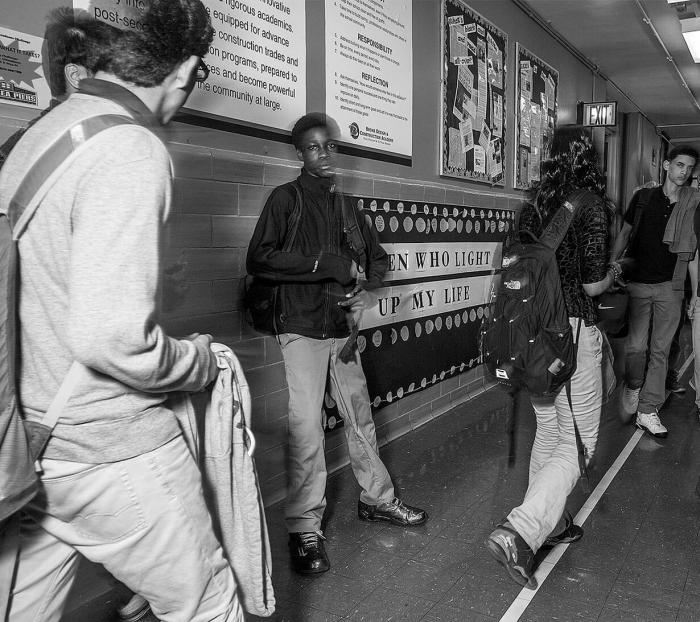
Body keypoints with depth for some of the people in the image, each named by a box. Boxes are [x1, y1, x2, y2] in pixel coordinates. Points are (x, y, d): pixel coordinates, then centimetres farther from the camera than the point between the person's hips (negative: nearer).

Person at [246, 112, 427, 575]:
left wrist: (365, 293, 3)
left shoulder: (345, 205, 15)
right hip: (302, 330, -5)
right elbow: (259, 259, -16)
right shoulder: (286, 198, -2)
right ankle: (305, 528, 7)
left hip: (344, 328, 6)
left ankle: (376, 498, 32)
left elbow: (378, 257, 24)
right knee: (306, 429, -7)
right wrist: (330, 265, -15)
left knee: (361, 418, 14)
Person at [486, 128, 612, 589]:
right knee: (577, 444, 4)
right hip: (572, 330, -6)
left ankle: (550, 523, 33)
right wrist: (613, 274, 8)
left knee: (548, 433, 20)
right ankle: (520, 531, -8)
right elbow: (592, 284, -13)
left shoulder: (535, 205, 6)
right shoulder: (589, 203, -11)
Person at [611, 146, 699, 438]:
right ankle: (632, 387, 27)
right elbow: (624, 233, 14)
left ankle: (647, 411, 12)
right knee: (636, 345, -4)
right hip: (637, 282, 0)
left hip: (670, 286, 1)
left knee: (660, 349, 3)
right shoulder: (643, 197, 5)